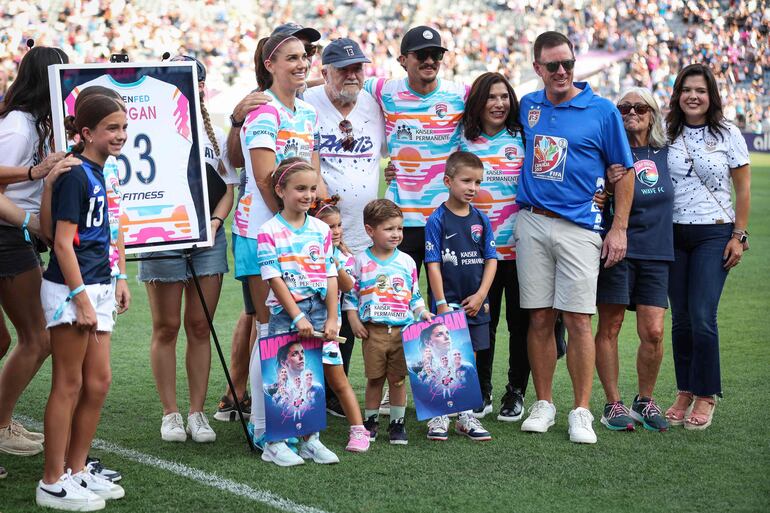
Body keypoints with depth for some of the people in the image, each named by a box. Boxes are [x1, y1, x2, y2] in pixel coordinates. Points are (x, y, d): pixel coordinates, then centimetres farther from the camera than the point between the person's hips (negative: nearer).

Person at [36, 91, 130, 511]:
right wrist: (81, 300, -20)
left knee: (98, 382, 11)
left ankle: (76, 471, 22)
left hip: (96, 288, 9)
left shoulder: (97, 172, 12)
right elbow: (63, 243, -18)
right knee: (69, 385, -3)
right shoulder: (76, 174, -14)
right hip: (70, 290, -9)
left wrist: (117, 279, 22)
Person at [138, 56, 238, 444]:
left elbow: (228, 188, 13)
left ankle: (197, 412, 12)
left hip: (209, 237, 4)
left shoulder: (215, 136, 14)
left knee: (200, 327, 5)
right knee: (166, 327, 2)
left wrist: (215, 221, -4)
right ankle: (170, 413, 11)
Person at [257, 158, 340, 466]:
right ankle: (274, 443, 7)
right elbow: (274, 279, -11)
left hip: (318, 310, 5)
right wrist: (298, 317, -14)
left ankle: (310, 440, 20)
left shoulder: (322, 230, 6)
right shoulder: (269, 233, -7)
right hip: (285, 313, -4)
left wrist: (332, 319, -1)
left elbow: (330, 276, 6)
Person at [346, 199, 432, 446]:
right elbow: (351, 294, 5)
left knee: (398, 378, 4)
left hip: (403, 330, 1)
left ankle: (397, 423, 14)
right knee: (374, 378, 6)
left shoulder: (406, 261, 7)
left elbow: (414, 295, 13)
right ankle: (370, 421, 18)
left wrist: (423, 312, -2)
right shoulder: (361, 261, 1)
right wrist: (354, 320, -3)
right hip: (373, 330, -1)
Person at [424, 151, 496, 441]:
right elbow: (433, 264, -9)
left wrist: (481, 295, -5)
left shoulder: (481, 220, 6)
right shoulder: (437, 220, -7)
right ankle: (439, 415, 9)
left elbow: (491, 259, 6)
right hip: (448, 303, -4)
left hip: (475, 303, 4)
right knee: (443, 358, 0)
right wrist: (441, 303, -14)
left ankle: (466, 415, 18)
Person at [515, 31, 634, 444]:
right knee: (539, 317, 5)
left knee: (578, 318, -6)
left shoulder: (602, 111, -1)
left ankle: (581, 411, 1)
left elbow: (624, 172, 4)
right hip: (532, 224, 3)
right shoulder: (528, 106, 10)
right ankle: (543, 404, 15)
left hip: (579, 227, -3)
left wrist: (619, 228, -2)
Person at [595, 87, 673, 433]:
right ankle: (613, 404, 12)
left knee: (653, 332, -2)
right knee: (609, 328, 1)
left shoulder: (665, 154, 9)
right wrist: (609, 185, -18)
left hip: (656, 252, 3)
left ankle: (645, 401, 16)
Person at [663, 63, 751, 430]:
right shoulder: (668, 135, 6)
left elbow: (743, 188, 1)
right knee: (680, 319, 5)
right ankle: (684, 394, 14)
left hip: (714, 234, -3)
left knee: (702, 317, -10)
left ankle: (705, 396, 1)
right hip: (673, 235, 3)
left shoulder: (727, 134, 0)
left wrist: (739, 235, -4)